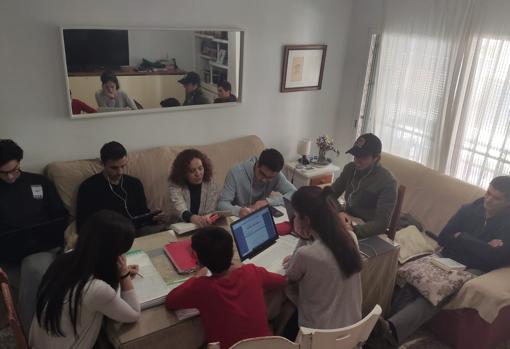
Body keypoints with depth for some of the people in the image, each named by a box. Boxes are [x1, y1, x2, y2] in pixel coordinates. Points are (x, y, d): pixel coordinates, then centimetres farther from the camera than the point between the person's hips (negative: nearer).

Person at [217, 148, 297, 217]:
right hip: (237, 218, -2)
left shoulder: (276, 176, -13)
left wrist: (268, 201, -26)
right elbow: (222, 204, -22)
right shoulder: (236, 172, -22)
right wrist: (238, 211, -43)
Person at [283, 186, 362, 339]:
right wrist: (296, 261, 3)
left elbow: (290, 278, -7)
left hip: (320, 335, -6)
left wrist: (302, 239, -14)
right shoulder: (351, 238, -10)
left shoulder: (305, 254, -30)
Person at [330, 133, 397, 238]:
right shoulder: (350, 168, 0)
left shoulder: (387, 182, -19)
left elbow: (382, 223, -24)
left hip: (368, 235, -6)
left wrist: (352, 230, -39)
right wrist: (340, 213, -18)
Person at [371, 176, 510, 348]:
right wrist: (481, 247, -7)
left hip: (472, 270, -3)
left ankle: (392, 328, -52)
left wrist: (461, 237, -10)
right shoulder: (469, 209, 8)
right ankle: (389, 328, -42)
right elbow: (443, 238, 3)